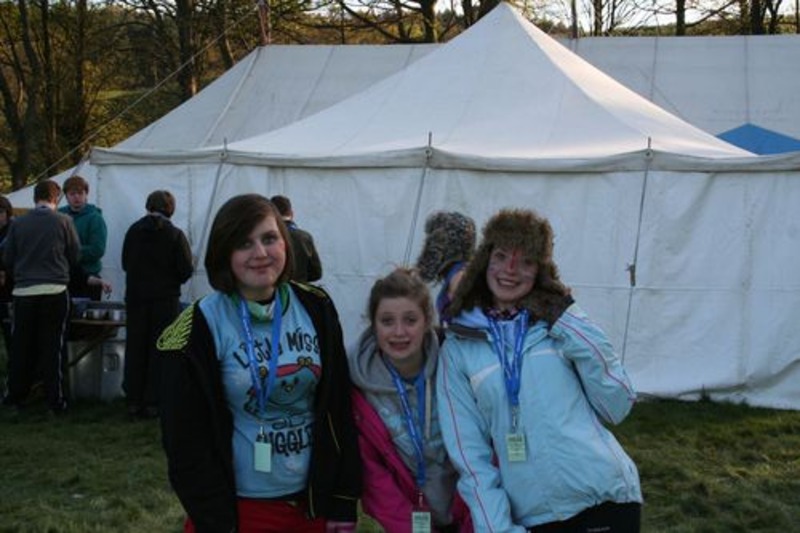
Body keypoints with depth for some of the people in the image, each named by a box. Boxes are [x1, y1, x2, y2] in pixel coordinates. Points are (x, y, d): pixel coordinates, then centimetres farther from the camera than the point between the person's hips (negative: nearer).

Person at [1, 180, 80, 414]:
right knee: (53, 347, 3)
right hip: (55, 291, -1)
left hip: (24, 291, 2)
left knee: (21, 347, 11)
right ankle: (55, 401, 5)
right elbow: (75, 256, 4)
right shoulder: (63, 221, -5)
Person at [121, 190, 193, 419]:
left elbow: (125, 264, 6)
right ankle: (153, 402, 3)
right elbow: (186, 270, -9)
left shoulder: (133, 231, -1)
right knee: (160, 350, 4)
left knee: (135, 349, 10)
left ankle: (133, 401, 12)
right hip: (165, 299, -3)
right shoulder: (175, 235, -10)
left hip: (135, 297, 3)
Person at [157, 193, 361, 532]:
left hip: (314, 499, 4)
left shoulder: (315, 309, -2)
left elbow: (339, 409, 2)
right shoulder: (198, 329, -12)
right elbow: (187, 441, -10)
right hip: (240, 505, -3)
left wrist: (344, 503, 1)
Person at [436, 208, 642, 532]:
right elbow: (468, 451, 1)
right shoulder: (457, 349, 2)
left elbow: (617, 408, -2)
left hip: (607, 497, 0)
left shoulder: (560, 322, 3)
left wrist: (568, 326, -8)